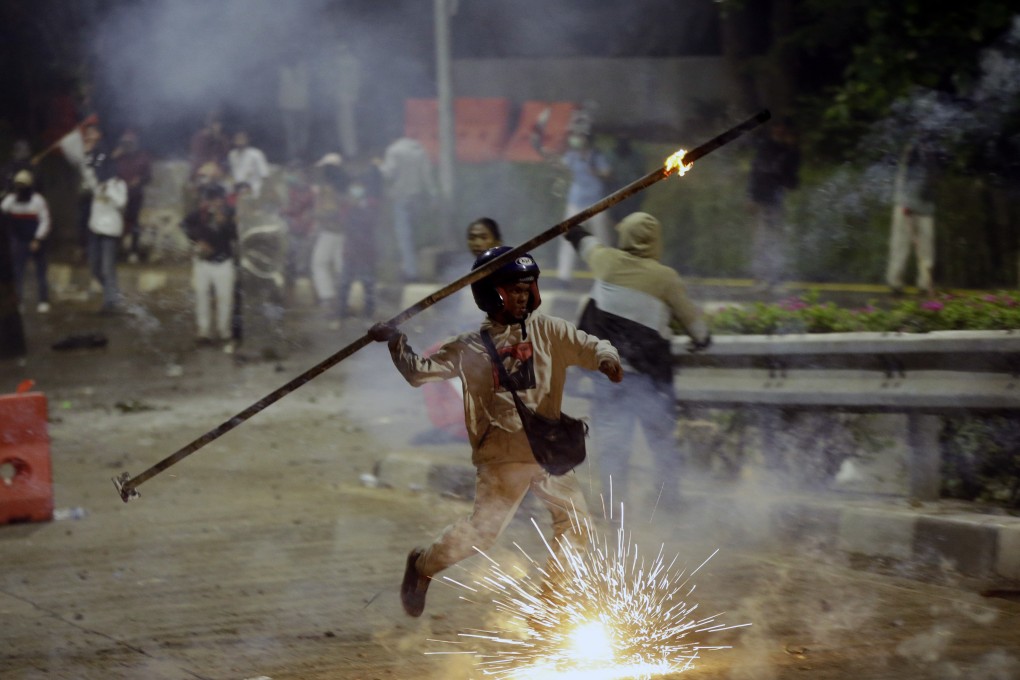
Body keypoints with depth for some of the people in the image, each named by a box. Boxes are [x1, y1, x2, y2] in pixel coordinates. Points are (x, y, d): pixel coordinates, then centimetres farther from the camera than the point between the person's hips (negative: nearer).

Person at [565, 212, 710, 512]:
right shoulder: (665, 277, -7)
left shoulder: (606, 261, -1)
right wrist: (702, 337, 27)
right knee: (662, 438, 11)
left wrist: (574, 231, 46)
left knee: (612, 440, 5)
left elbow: (586, 243, 23)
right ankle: (671, 497, 16)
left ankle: (614, 500, 2)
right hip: (650, 374, -2)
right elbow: (691, 316, 5)